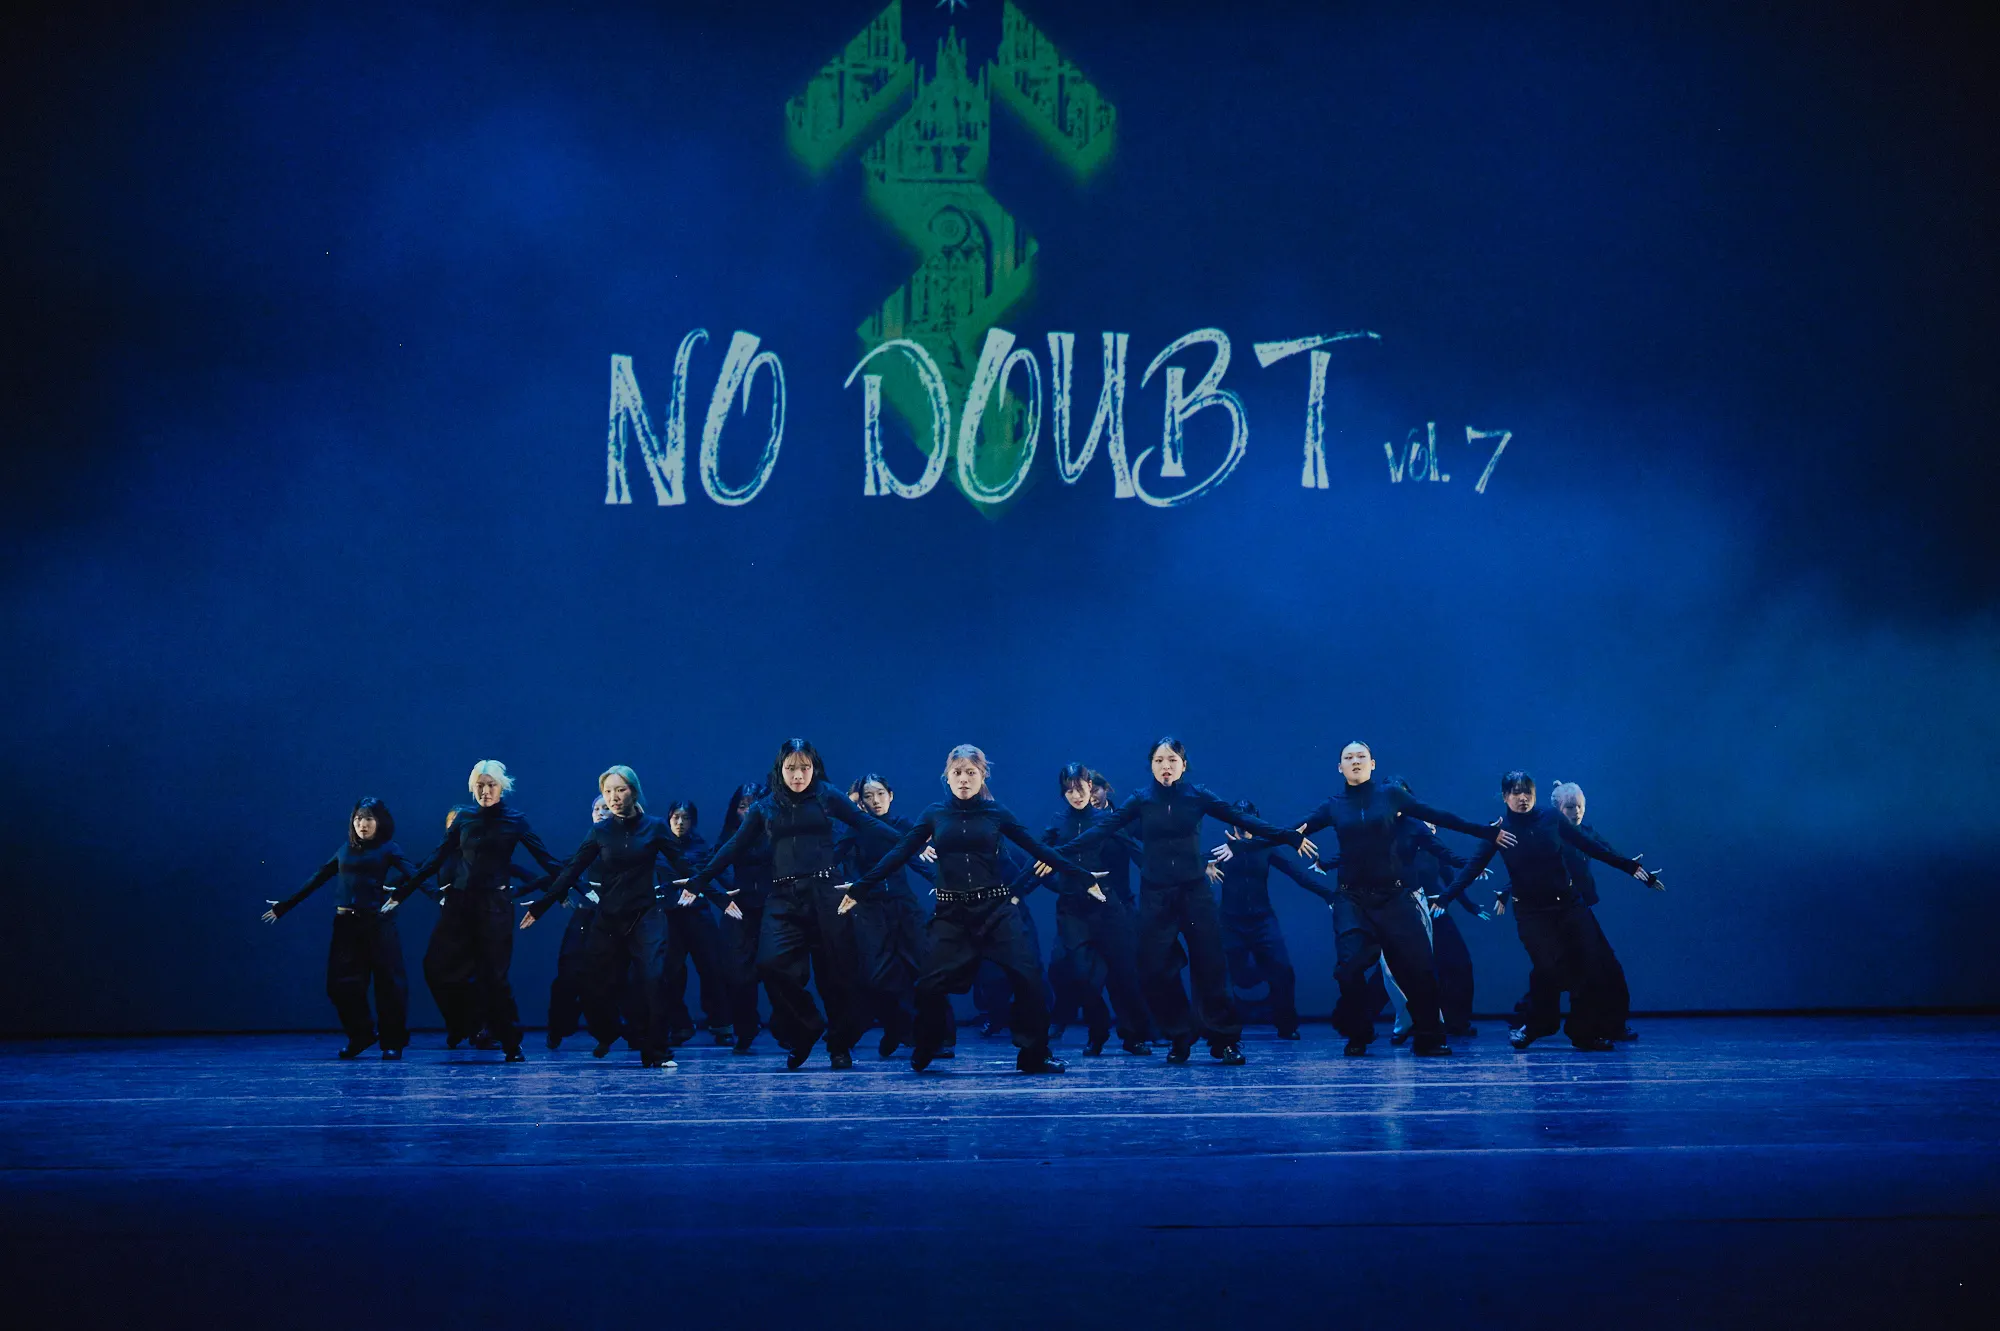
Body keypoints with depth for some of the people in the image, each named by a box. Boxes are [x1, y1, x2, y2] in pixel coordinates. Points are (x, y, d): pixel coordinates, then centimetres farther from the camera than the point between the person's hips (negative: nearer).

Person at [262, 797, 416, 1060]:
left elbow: (413, 875, -10)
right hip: (345, 924, 4)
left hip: (377, 922, -4)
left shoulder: (388, 849, 3)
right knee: (340, 983, 1)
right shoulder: (345, 850, 16)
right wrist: (285, 906, 23)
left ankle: (393, 1042, 7)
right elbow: (317, 880, 21)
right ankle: (360, 1035, 19)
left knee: (388, 981, -3)